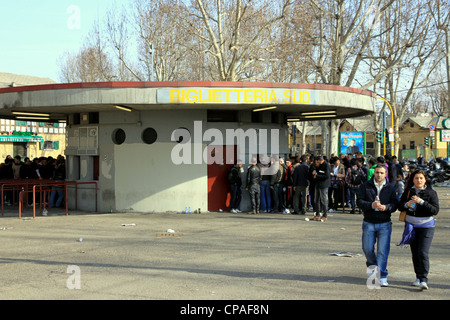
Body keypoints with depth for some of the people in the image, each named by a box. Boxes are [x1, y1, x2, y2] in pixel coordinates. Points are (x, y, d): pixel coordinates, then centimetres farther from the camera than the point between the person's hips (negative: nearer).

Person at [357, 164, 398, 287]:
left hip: (384, 223, -1)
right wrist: (371, 205, -20)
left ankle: (382, 276, 3)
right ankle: (372, 264, 36)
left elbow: (395, 204, 1)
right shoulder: (366, 186, 3)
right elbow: (359, 201, -2)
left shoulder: (390, 188, 5)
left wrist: (386, 207, -20)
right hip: (369, 223, 1)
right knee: (367, 248, 5)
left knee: (383, 250, -5)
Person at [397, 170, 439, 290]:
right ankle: (418, 277, 20)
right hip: (411, 225, 4)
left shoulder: (431, 193, -5)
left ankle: (423, 280, -12)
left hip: (426, 227, -4)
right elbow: (400, 206, 8)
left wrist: (421, 201, -23)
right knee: (415, 253, 8)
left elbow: (435, 210, -13)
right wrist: (407, 204, -14)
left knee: (423, 253, -13)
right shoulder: (408, 192, 5)